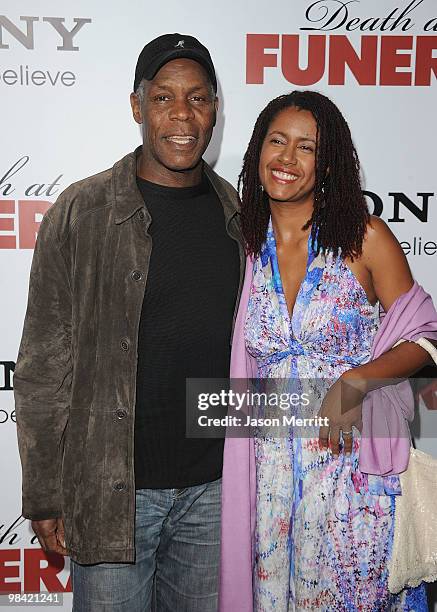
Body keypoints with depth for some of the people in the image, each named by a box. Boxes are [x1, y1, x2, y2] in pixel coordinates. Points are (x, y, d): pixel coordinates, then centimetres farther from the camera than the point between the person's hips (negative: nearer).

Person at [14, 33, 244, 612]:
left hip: (215, 488, 4)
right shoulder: (80, 213, -8)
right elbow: (42, 366, -6)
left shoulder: (239, 216, 3)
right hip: (111, 489, -3)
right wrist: (44, 497, -5)